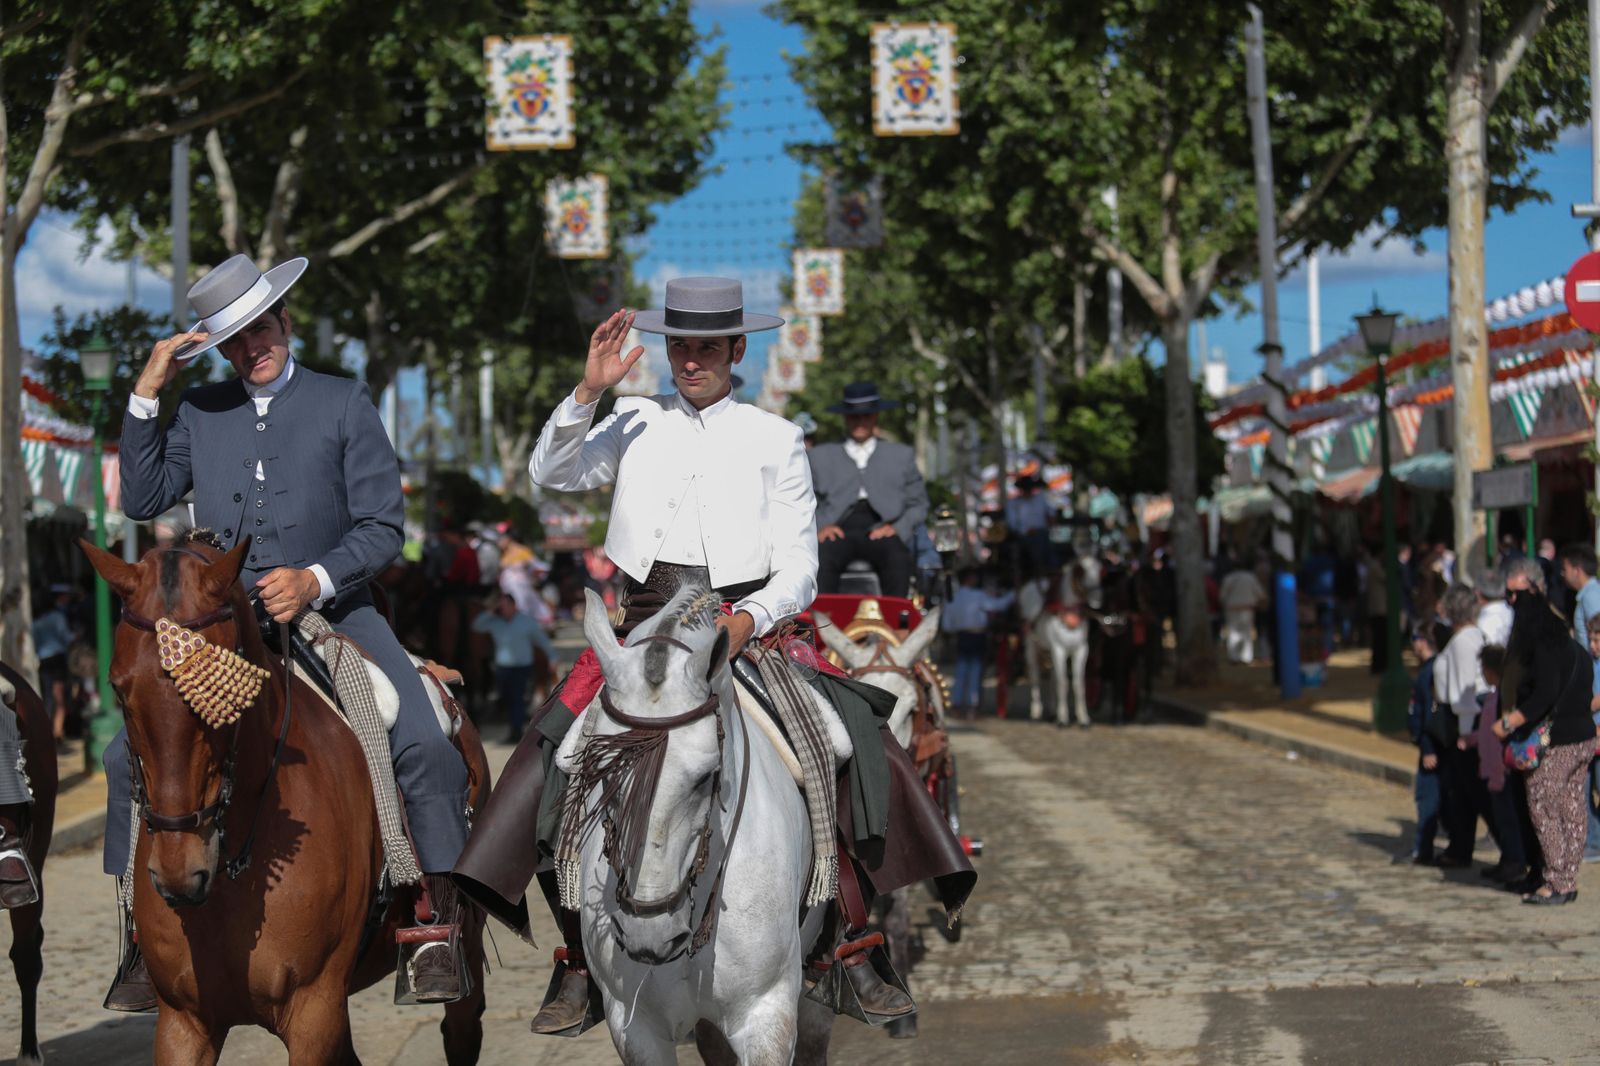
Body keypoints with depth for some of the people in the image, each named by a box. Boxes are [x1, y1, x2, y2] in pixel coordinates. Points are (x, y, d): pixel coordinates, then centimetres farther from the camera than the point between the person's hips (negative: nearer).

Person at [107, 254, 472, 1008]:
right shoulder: (199, 412, 10)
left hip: (333, 612, -2)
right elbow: (142, 500, 5)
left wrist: (314, 579, -19)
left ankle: (443, 915, -8)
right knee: (131, 755, -9)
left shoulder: (344, 405, 1)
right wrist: (146, 395, -1)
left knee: (425, 746, -22)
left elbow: (383, 528, -3)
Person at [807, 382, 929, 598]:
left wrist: (897, 527, -2)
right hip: (838, 530, 0)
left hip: (881, 530, 0)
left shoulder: (901, 456, 24)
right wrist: (819, 527, -4)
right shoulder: (821, 456, 24)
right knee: (821, 558, -35)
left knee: (898, 558, -36)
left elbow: (918, 504, 18)